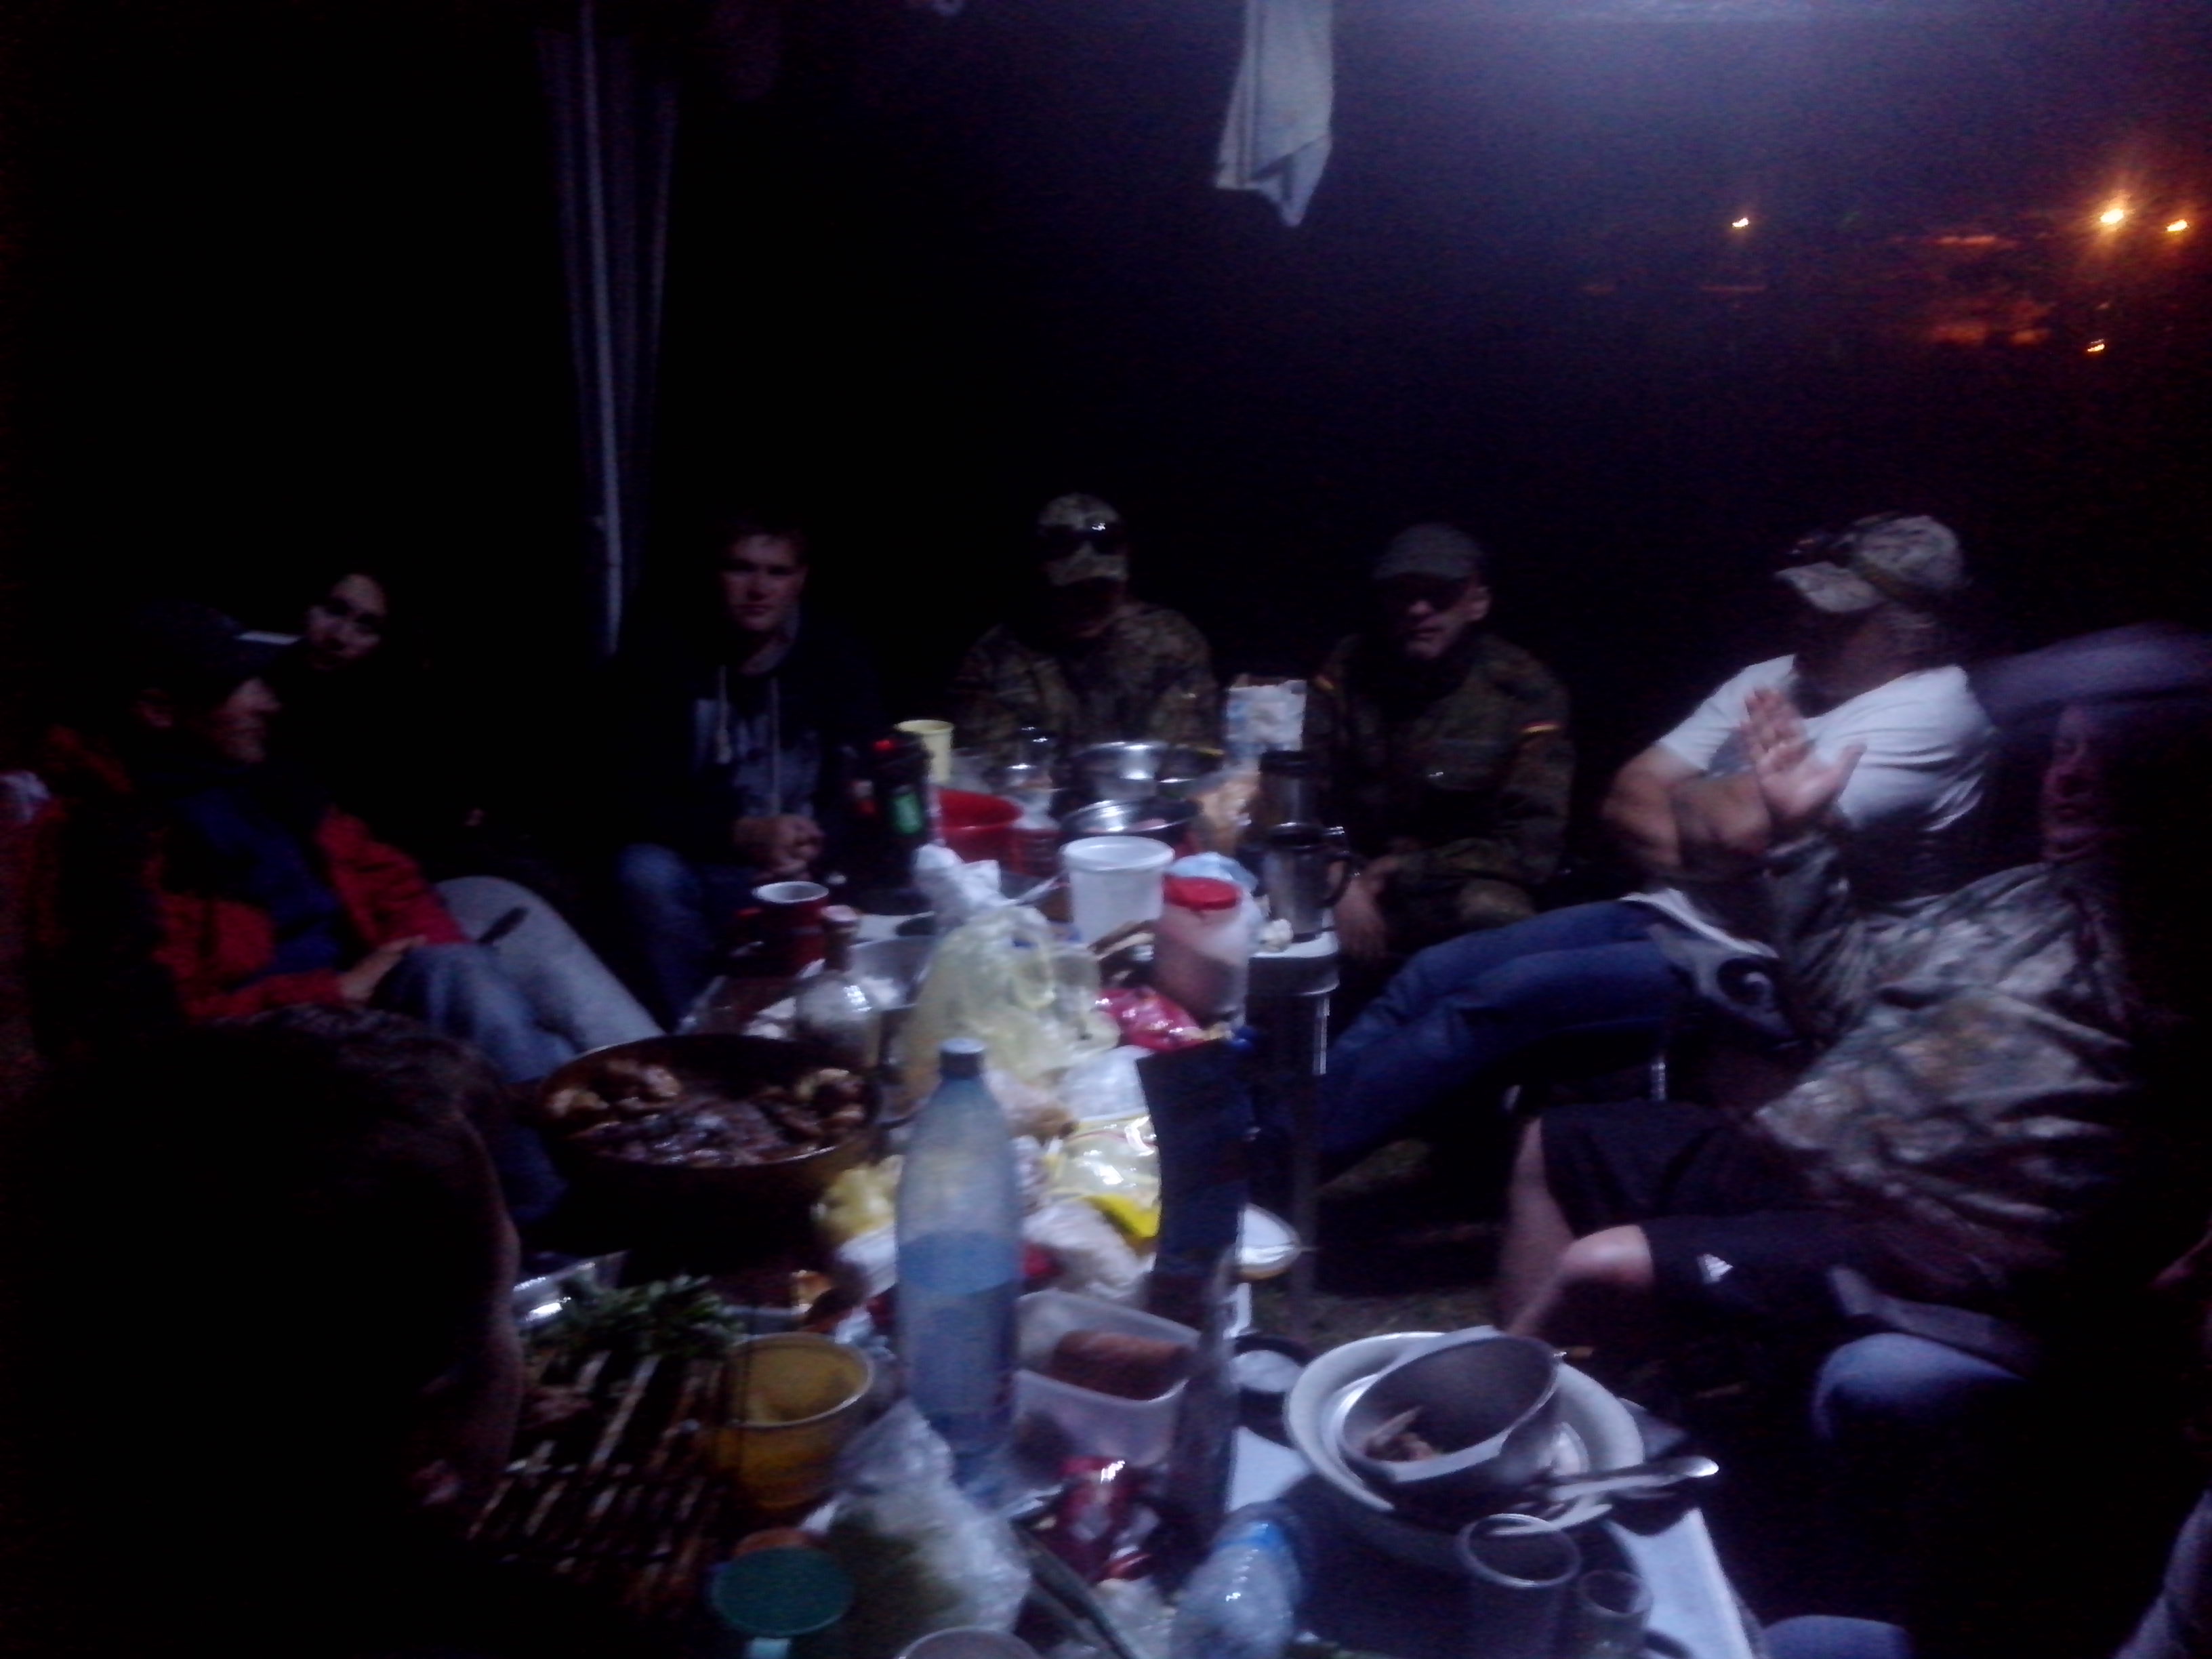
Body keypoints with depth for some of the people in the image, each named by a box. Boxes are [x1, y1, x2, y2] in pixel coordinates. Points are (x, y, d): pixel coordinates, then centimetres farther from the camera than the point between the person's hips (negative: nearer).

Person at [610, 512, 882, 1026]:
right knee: (647, 874, -32)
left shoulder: (837, 659, 1)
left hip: (812, 866, 1)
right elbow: (640, 798, -10)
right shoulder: (662, 657, -4)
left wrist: (816, 842, -27)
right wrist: (741, 834, -26)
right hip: (696, 862, -1)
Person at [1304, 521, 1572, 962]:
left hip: (1460, 891, -2)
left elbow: (1531, 845, -10)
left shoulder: (1523, 691, -8)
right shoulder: (1349, 668, -1)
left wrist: (1402, 871, -15)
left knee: (1494, 917, -35)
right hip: (1352, 880, 3)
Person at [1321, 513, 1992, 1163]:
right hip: (1664, 916, 8)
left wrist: (1680, 798, -4)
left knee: (1495, 998, -21)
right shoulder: (1775, 679, 12)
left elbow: (1744, 827, -26)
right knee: (1432, 973, -5)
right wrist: (1708, 830, -13)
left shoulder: (1930, 713, -13)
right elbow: (1627, 797, 8)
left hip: (1759, 971, -8)